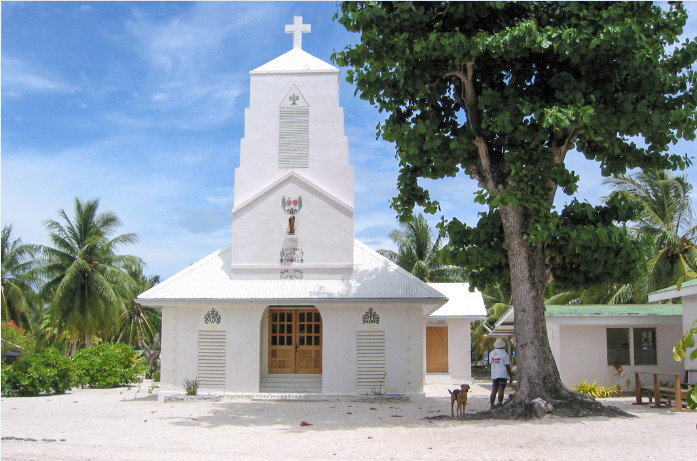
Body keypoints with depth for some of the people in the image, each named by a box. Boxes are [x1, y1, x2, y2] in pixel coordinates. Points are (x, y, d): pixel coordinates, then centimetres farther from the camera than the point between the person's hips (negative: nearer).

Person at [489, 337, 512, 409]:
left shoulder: (491, 353, 7)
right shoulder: (504, 354, -10)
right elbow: (507, 366, -8)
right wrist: (511, 376, -2)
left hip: (494, 375, 5)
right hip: (502, 374, -5)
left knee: (494, 391, 8)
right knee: (501, 390, -5)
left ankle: (492, 405, 8)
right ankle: (499, 405, -7)